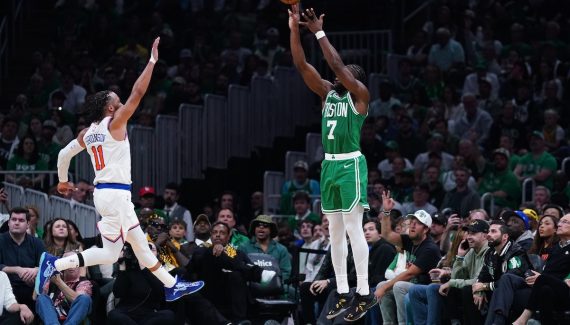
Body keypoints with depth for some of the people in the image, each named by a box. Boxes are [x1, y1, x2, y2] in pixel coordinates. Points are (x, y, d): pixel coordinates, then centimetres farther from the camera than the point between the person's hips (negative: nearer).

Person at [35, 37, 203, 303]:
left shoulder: (87, 133, 11)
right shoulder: (114, 124, -10)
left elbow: (64, 154, 16)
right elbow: (137, 93, -15)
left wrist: (63, 181, 32)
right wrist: (152, 61, -11)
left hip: (103, 191, 10)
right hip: (116, 193, -10)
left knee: (139, 242, 15)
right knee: (110, 252, -8)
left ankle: (171, 286, 22)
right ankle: (55, 264, -16)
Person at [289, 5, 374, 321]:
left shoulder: (359, 94, -4)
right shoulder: (328, 92, 13)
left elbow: (337, 64, -19)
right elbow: (301, 65, 5)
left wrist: (319, 32, -18)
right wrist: (295, 29, -6)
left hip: (351, 164, -8)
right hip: (329, 165, 8)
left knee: (353, 228, -10)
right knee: (335, 231, 8)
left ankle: (364, 294, -8)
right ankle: (343, 294, 12)